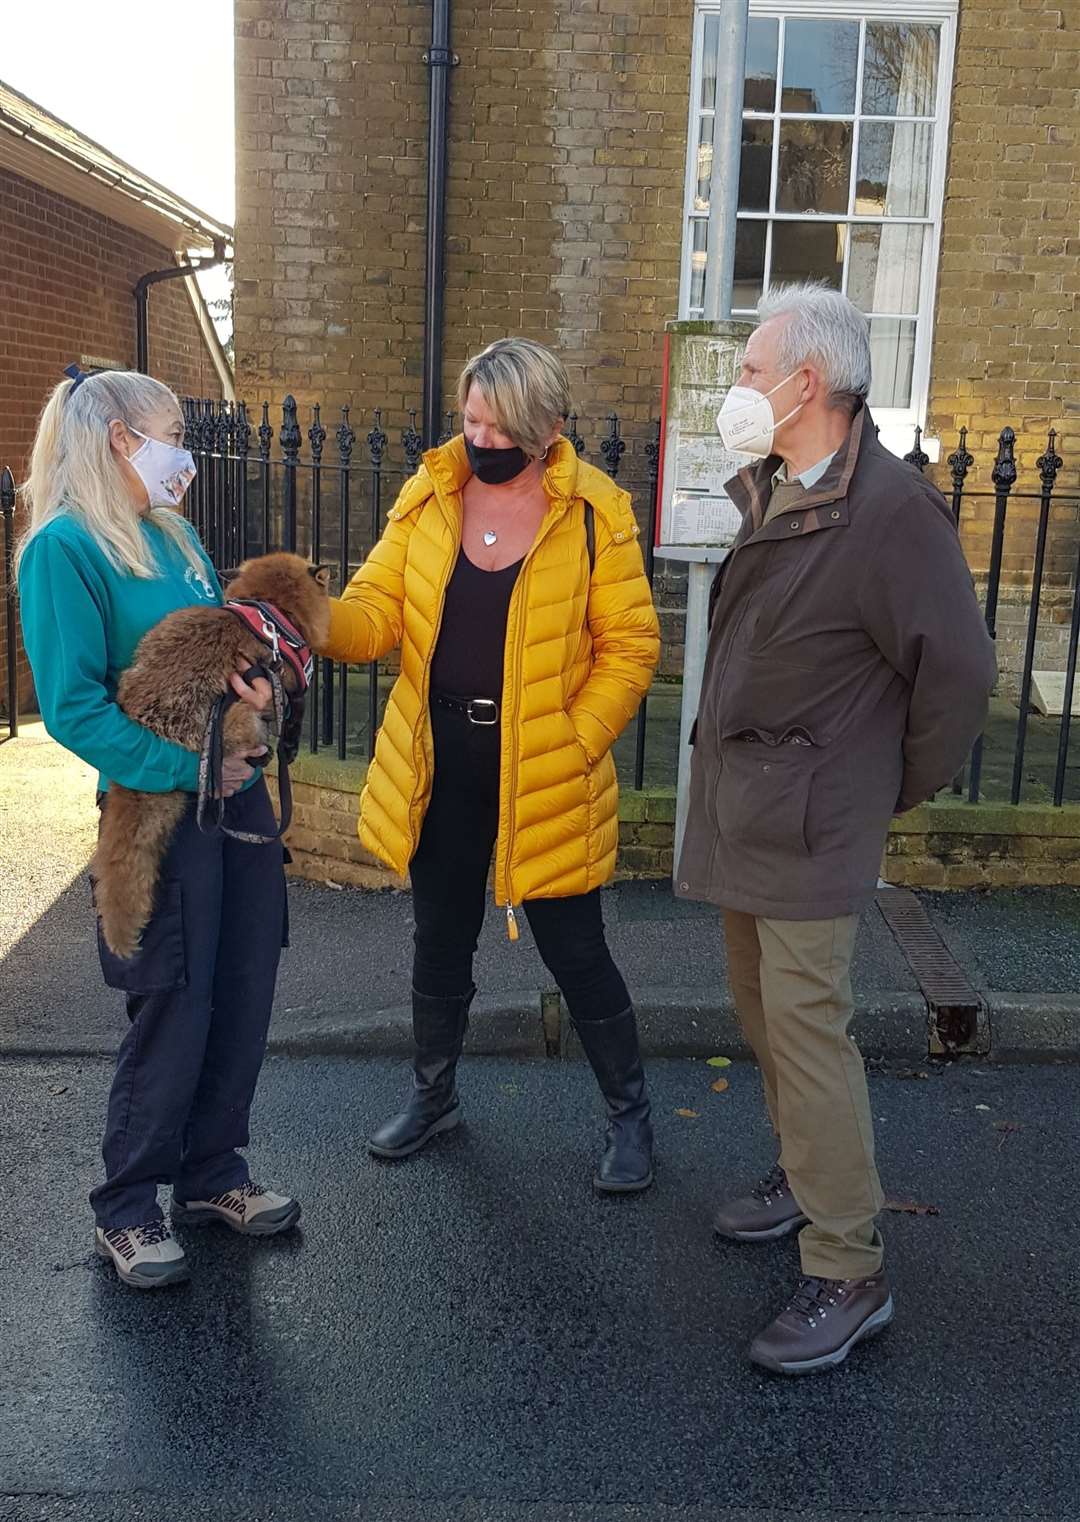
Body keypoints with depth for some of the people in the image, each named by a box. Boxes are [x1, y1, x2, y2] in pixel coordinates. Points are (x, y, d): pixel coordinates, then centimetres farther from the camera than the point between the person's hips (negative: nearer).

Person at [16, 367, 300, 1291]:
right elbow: (73, 707, -18)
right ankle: (127, 1211, 23)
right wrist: (185, 767, -20)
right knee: (174, 1015, 2)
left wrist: (255, 686, -5)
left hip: (235, 794, 7)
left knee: (243, 997, 13)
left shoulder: (175, 535, 10)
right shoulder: (65, 547, -13)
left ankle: (213, 1177, 32)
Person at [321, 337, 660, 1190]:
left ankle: (630, 1113, 28)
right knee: (441, 939, 18)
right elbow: (377, 613, -3)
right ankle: (434, 1095, 39)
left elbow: (630, 647, -8)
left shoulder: (594, 514, -10)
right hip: (441, 760, 4)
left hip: (543, 773, -4)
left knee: (574, 950, 6)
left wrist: (574, 745, -16)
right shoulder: (428, 497, 0)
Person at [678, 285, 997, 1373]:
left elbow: (957, 669, -16)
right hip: (743, 808, 9)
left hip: (810, 822, -9)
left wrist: (897, 790, -5)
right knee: (763, 1011, 18)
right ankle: (804, 1176, 38)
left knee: (805, 1028, -6)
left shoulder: (889, 507, -18)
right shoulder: (770, 493, 8)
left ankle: (847, 1275, 6)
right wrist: (731, 775, 12)